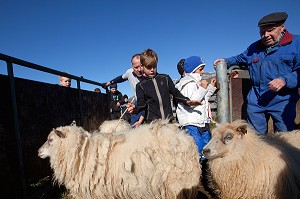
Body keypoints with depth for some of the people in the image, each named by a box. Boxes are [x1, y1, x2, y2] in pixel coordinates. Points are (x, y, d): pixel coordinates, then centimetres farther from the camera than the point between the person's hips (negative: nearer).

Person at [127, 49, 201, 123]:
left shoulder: (165, 78, 8)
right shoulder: (141, 85, 4)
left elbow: (175, 93, 10)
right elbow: (141, 103, -3)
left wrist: (187, 101, -5)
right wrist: (135, 108, -25)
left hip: (168, 119, 2)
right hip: (152, 122, -2)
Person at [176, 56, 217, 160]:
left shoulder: (198, 83, 20)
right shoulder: (189, 84, -12)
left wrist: (211, 87, 23)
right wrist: (203, 88, -23)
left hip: (202, 121, 10)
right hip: (192, 123, -10)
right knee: (199, 150, -10)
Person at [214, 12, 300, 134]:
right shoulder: (254, 47, 17)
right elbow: (240, 58, 31)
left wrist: (285, 80, -24)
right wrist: (226, 62, 15)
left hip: (282, 100, -4)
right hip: (256, 100, 4)